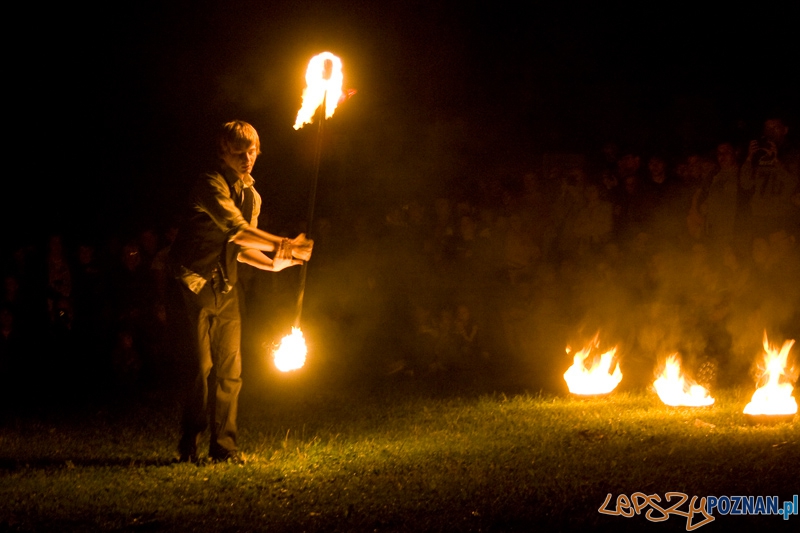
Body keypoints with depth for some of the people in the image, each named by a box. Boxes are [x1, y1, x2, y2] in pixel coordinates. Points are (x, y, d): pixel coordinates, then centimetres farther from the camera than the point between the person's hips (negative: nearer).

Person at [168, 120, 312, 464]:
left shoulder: (252, 196, 14)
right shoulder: (211, 185, -13)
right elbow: (238, 230, -25)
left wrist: (273, 263, -1)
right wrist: (284, 245, -30)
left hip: (226, 287, 7)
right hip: (196, 280, -7)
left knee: (230, 370, 4)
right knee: (201, 367, -9)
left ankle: (224, 447, 10)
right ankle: (189, 447, 0)